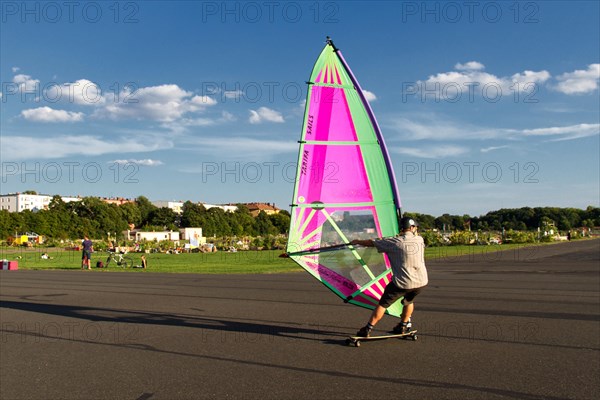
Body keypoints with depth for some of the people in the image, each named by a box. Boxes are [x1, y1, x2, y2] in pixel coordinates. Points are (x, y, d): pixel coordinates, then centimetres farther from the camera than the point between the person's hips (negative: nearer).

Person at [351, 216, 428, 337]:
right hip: (421, 282, 4)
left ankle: (367, 329, 10)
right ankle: (403, 326, 38)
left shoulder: (394, 242, -7)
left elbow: (371, 243, 0)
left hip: (402, 283, -4)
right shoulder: (420, 240, 2)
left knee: (383, 304, 9)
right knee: (409, 301, 32)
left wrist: (357, 242, 15)